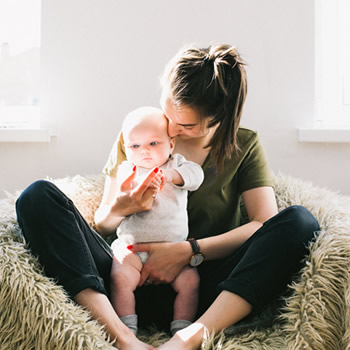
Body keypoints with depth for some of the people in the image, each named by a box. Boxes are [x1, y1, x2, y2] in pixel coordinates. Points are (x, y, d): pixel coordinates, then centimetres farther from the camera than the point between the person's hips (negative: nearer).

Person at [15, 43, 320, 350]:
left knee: (300, 221, -24)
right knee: (38, 197, -16)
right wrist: (120, 208, -13)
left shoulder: (244, 145, 8)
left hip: (204, 289, -1)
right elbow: (102, 224, 12)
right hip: (137, 285, 1)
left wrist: (189, 250, -15)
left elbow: (266, 223, -5)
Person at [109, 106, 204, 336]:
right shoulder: (127, 170, 6)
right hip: (132, 247, -1)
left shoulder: (176, 165, 10)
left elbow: (195, 174, -11)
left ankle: (182, 331, -7)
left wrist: (170, 175, -31)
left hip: (174, 250, 1)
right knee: (121, 278, -24)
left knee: (190, 280, -18)